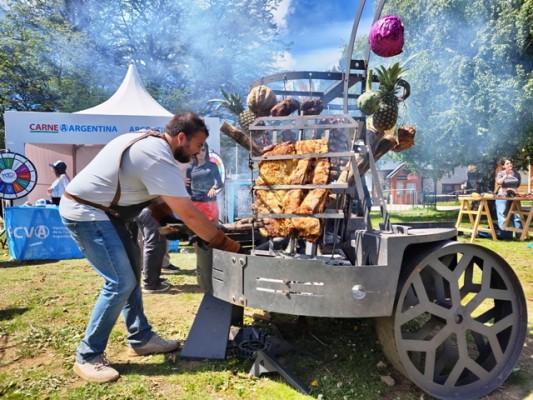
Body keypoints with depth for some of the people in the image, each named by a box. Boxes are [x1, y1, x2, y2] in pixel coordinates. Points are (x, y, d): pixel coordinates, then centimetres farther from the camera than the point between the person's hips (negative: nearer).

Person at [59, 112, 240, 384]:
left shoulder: (150, 143, 6)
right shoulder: (158, 158, -25)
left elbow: (155, 199, 14)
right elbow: (189, 213, -26)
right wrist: (226, 244, -17)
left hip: (105, 211, 11)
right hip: (86, 213, -10)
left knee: (130, 274, 14)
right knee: (121, 282, -12)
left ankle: (141, 338, 25)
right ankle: (87, 358, 4)